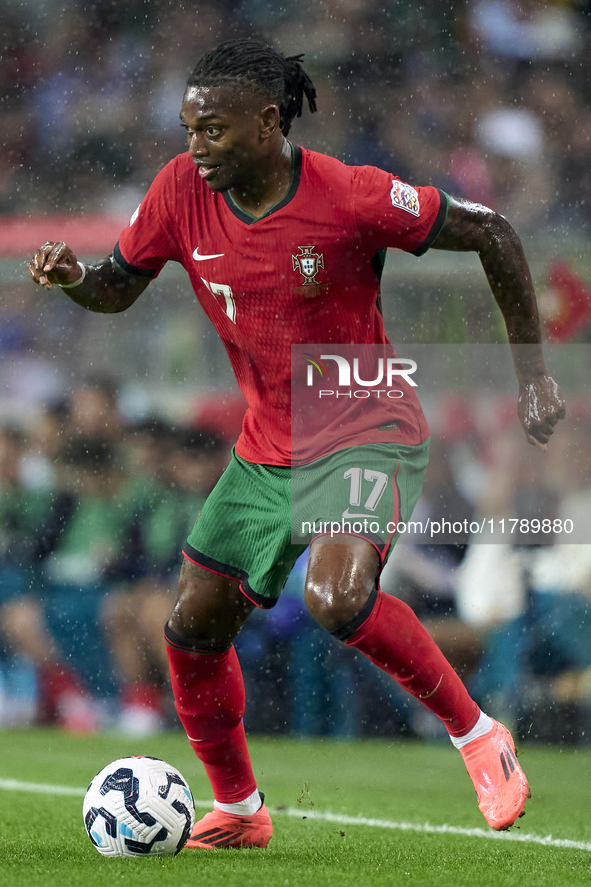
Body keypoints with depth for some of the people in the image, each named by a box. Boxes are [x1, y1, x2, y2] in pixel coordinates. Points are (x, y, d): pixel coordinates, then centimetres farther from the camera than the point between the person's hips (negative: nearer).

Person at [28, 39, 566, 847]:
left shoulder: (349, 199, -21)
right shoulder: (183, 190, -7)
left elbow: (490, 233, -12)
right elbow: (118, 289, 7)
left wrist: (533, 374, -9)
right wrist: (71, 278, -18)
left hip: (367, 434, -6)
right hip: (265, 450, 6)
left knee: (336, 599, -31)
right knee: (192, 632, 6)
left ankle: (477, 735, -9)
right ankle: (239, 810, 30)